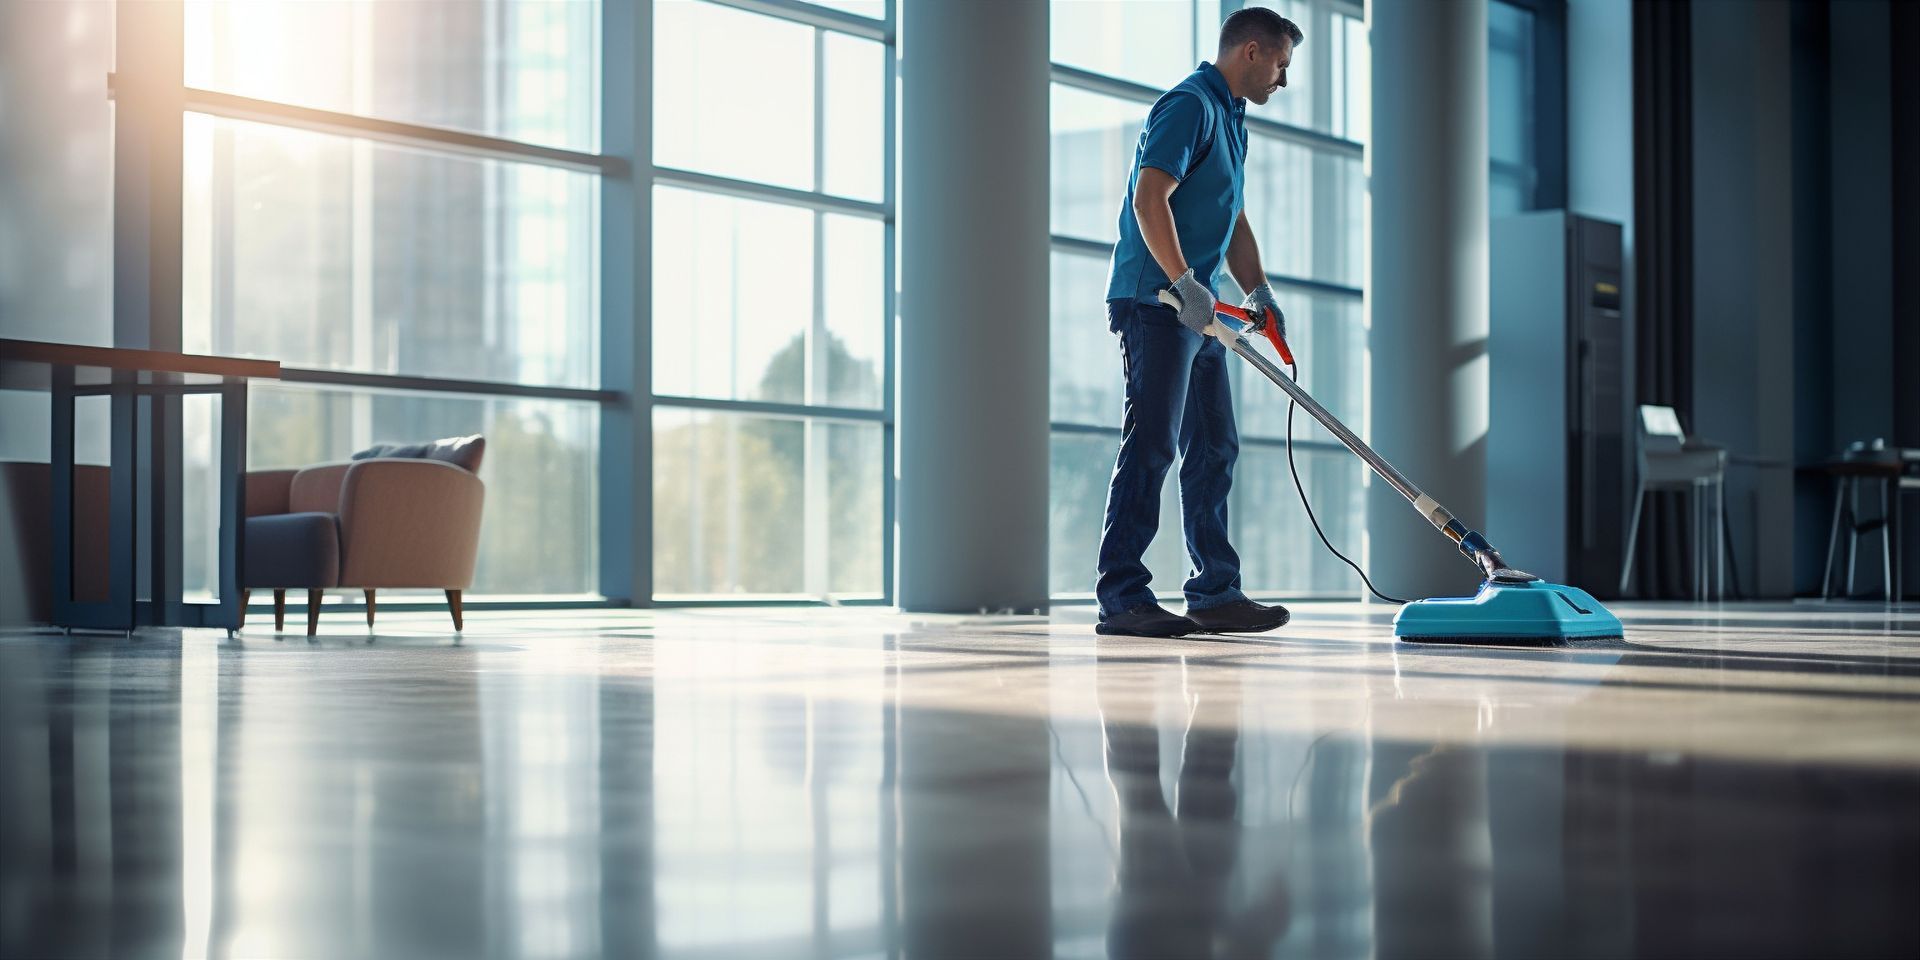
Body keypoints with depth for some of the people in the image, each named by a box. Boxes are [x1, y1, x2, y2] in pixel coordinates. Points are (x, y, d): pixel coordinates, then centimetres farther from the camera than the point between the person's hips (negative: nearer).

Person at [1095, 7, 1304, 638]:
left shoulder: (1230, 120, 22)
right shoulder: (1191, 106, -10)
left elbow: (1233, 223, 26)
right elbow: (1149, 199, -21)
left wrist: (1259, 293, 13)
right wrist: (1184, 283, -26)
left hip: (1195, 310, 10)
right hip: (1154, 300, -10)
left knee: (1214, 448, 10)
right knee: (1152, 444, -13)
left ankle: (1215, 593, 14)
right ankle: (1121, 596, -12)